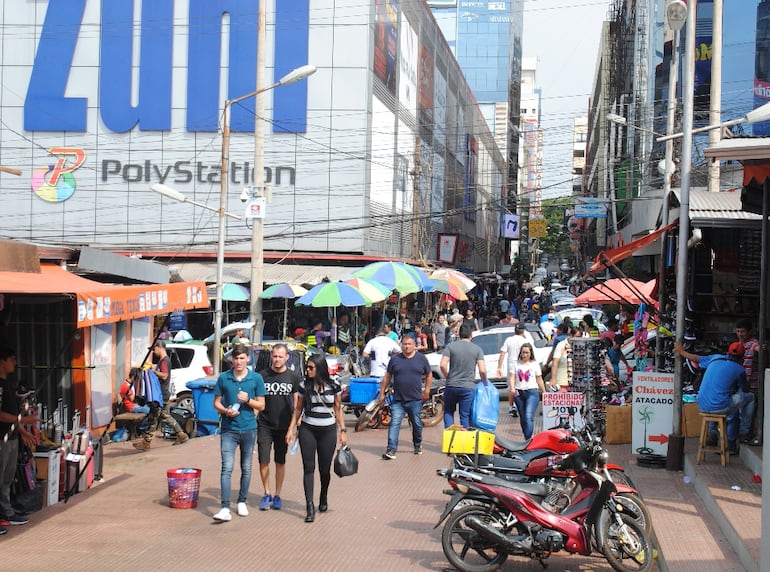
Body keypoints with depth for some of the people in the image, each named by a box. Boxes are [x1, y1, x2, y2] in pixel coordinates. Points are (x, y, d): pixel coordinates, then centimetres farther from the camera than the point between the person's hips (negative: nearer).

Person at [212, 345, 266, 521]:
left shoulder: (256, 378, 1)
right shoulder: (223, 378, 2)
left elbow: (261, 405, 5)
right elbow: (216, 402, 7)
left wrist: (248, 400, -14)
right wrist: (225, 411, -13)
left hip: (249, 429, 1)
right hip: (228, 429, -1)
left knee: (246, 468, 12)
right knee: (227, 468, -11)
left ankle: (242, 502, 27)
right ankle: (225, 508, -16)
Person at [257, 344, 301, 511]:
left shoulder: (293, 377, 1)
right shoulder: (262, 376, 0)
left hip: (284, 426, 0)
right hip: (265, 425, 0)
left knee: (280, 461, 8)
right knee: (264, 461, -3)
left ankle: (277, 495, 19)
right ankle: (266, 494, 14)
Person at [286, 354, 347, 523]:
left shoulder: (334, 386, -1)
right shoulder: (304, 385, 0)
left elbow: (338, 409, 6)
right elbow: (298, 409, 7)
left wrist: (343, 430, 3)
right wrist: (291, 428, 0)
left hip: (328, 431, 0)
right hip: (307, 430, 0)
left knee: (325, 469, 6)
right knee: (309, 467, -5)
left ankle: (324, 498, 32)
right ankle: (310, 507, -7)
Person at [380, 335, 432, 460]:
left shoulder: (421, 359, 5)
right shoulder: (395, 359, 5)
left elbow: (429, 375, 14)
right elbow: (387, 377, 10)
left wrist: (427, 390, 6)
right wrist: (382, 393, 7)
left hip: (415, 399, 0)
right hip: (398, 400, 0)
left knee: (417, 424, 12)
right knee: (394, 424, -10)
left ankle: (418, 445, 34)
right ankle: (391, 450, -13)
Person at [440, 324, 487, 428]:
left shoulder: (450, 346, -1)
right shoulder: (477, 349, -1)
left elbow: (442, 365, -11)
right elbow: (482, 371, -9)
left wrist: (448, 378, 6)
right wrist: (485, 383, 9)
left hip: (451, 386, 1)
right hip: (468, 387, 0)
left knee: (448, 412, 18)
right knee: (465, 416, 7)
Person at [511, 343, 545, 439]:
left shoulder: (535, 364, 5)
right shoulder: (516, 364, 9)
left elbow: (539, 380, 8)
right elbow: (513, 377, 4)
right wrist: (512, 388, -15)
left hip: (532, 392, -3)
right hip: (519, 393, 3)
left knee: (529, 417, -18)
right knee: (522, 418, 11)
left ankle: (528, 440, -22)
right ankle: (526, 439, 23)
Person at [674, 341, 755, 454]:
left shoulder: (716, 358, 9)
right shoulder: (739, 370, -4)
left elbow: (695, 358, 23)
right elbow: (744, 390, 13)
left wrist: (681, 351, 40)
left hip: (702, 406, 6)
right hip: (719, 407, -6)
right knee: (749, 396, 14)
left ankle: (712, 433, 35)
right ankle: (744, 432, 20)